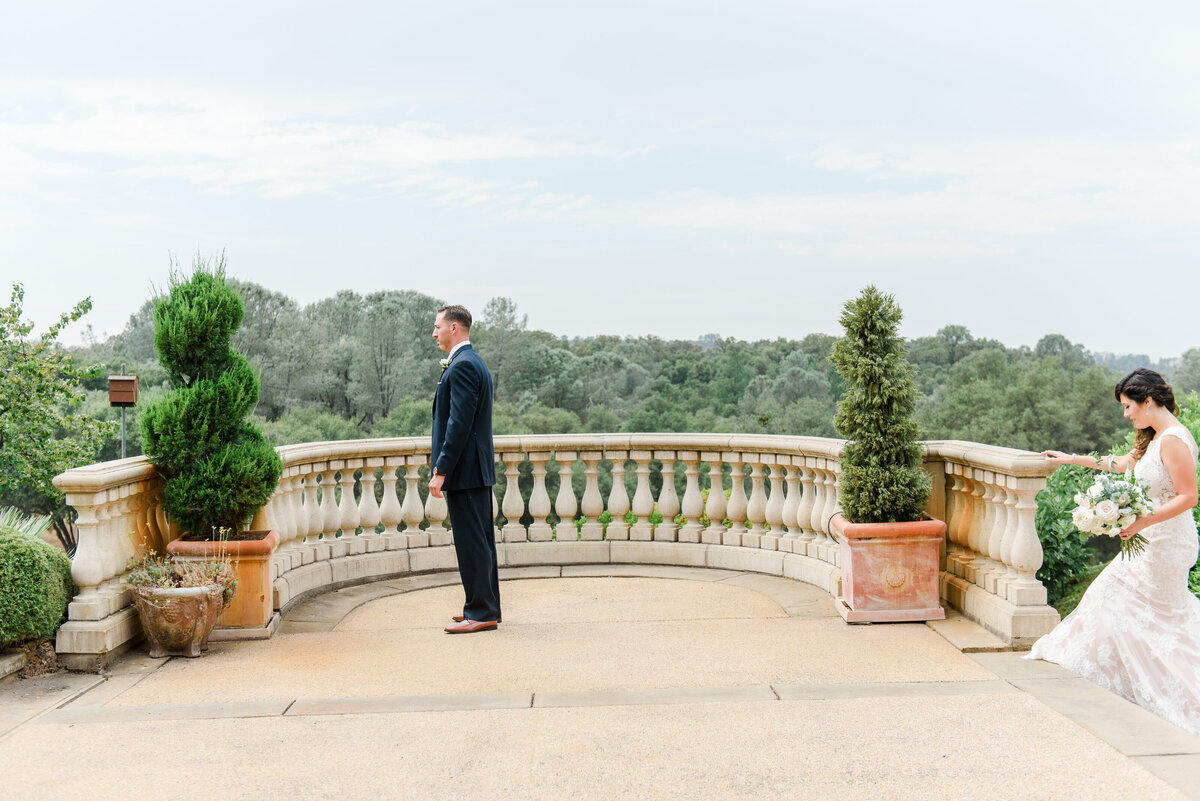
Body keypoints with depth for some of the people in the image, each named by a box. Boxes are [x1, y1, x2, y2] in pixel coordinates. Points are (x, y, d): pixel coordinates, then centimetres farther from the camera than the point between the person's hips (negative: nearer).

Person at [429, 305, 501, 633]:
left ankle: (481, 613, -1)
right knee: (480, 541, 14)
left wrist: (440, 471, -20)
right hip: (478, 469, 11)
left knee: (472, 542, -6)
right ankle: (486, 607, 22)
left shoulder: (462, 366, -15)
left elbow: (459, 423, -21)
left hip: (465, 469, -11)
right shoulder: (475, 362, 17)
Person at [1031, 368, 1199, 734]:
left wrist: (1142, 522, -26)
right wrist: (1074, 459, 29)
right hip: (1152, 540, 10)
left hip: (1167, 543, -10)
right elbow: (1123, 463, 25)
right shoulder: (1153, 438, 8)